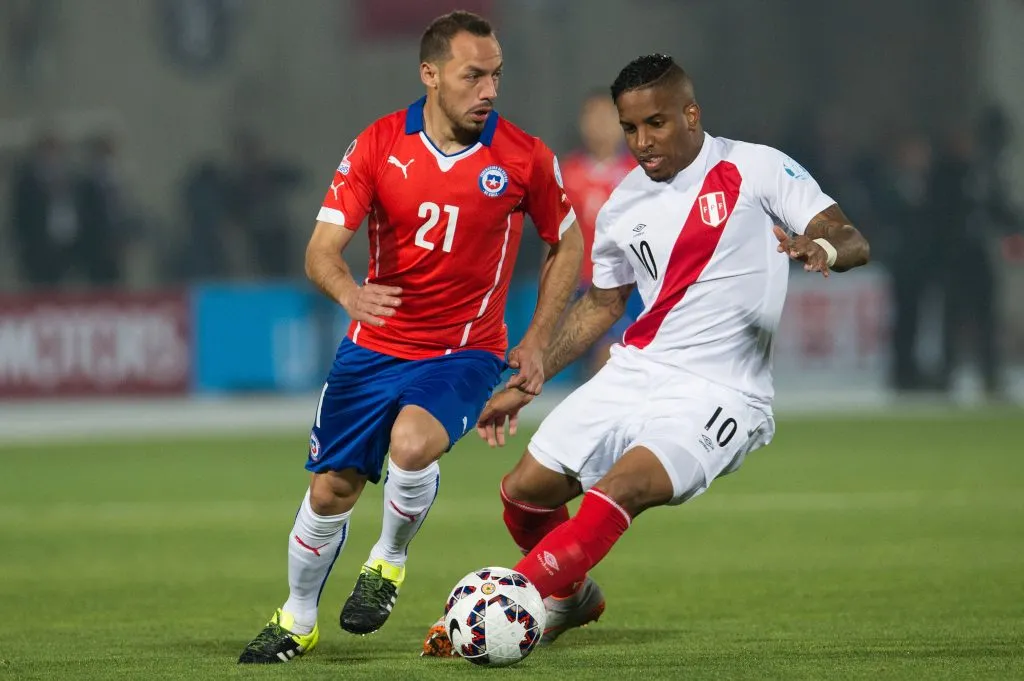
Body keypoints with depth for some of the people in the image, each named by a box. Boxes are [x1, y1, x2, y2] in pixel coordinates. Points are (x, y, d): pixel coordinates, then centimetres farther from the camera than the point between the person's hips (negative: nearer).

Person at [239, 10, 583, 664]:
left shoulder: (525, 157, -10)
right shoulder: (379, 145, -9)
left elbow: (567, 244, 7)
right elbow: (323, 249, -12)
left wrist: (537, 343, 2)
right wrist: (350, 292, -35)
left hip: (464, 353, -2)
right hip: (375, 345, 2)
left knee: (412, 443, -31)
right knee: (331, 490, 5)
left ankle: (390, 561, -1)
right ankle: (297, 620, 31)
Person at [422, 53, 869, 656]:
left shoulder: (756, 169, -6)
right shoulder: (623, 207, 10)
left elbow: (852, 242, -10)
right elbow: (602, 304, 24)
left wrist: (822, 248, -34)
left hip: (718, 396, -6)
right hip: (636, 374, 6)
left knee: (619, 489, -29)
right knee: (524, 492, 5)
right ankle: (574, 597, 34)